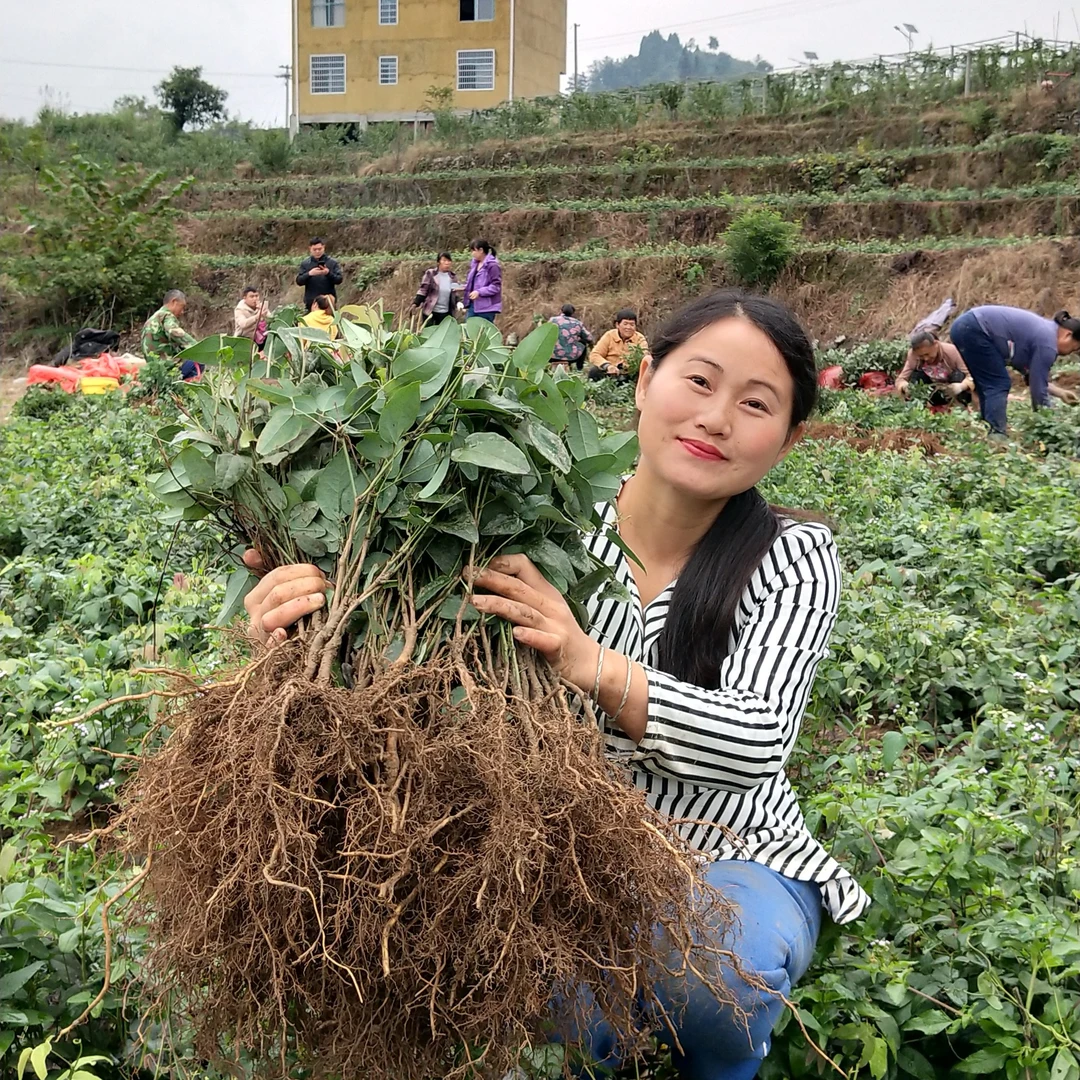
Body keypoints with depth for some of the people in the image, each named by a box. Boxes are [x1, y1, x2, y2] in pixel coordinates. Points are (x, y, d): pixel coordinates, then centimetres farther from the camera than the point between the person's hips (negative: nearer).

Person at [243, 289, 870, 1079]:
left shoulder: (793, 560, -12)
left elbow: (757, 742, -26)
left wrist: (597, 669, -44)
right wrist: (312, 606, -42)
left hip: (728, 860, 0)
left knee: (719, 962, -32)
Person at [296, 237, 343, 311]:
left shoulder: (332, 262, 2)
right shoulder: (305, 263, 5)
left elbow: (339, 279, -5)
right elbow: (299, 281, -1)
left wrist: (328, 273, -23)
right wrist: (309, 274, -20)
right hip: (311, 302, 1)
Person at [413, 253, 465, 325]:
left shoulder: (452, 277, 5)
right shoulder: (430, 274, -7)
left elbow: (456, 292, 12)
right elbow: (423, 290, -7)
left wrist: (458, 302, -7)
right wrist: (415, 304, -16)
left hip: (445, 312, 4)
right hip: (430, 310, -4)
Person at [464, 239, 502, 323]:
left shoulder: (492, 265, -16)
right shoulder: (475, 263, 11)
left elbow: (496, 286, -18)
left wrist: (479, 292, -23)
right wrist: (464, 287, 5)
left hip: (486, 307, -8)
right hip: (473, 304, 8)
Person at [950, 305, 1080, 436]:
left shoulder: (1045, 331, 18)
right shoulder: (1047, 343, -11)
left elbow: (1036, 377, 26)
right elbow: (1038, 385, -6)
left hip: (965, 326, 10)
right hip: (974, 330, -10)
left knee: (988, 385, 14)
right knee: (999, 384, -6)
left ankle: (988, 429, 15)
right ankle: (995, 435, -11)